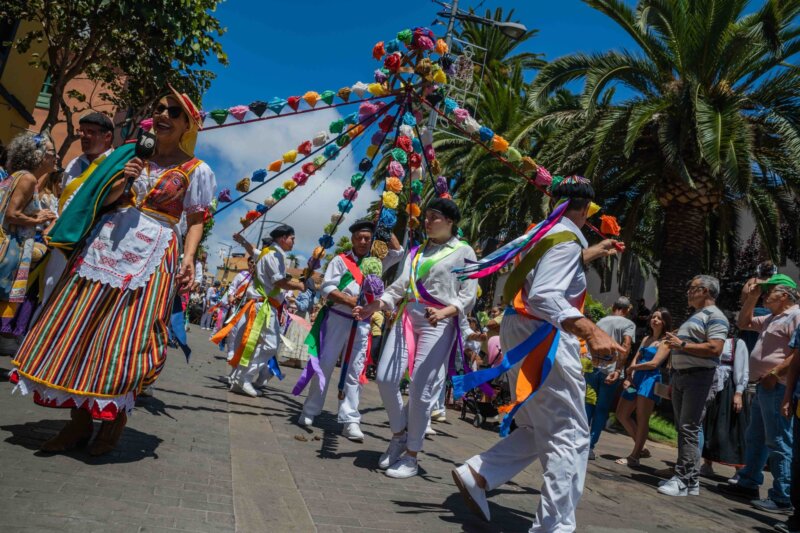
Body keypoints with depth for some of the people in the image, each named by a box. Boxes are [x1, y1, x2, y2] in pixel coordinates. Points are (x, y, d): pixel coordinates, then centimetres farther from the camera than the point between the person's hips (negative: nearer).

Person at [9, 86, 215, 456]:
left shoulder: (196, 171, 2)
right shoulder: (132, 155, 15)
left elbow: (195, 220, -1)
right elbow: (100, 202, 17)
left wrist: (188, 257, -17)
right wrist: (118, 185, -5)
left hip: (152, 255, -4)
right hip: (105, 244, 5)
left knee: (124, 337, -6)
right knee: (80, 328, 2)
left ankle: (114, 418, 13)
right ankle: (79, 420, 14)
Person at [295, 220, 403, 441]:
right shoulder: (340, 261, 0)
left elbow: (398, 252, 10)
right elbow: (327, 288, -6)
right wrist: (348, 300, -20)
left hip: (362, 324, 3)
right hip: (336, 319, -3)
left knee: (355, 371, 3)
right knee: (324, 364, 3)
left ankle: (350, 420, 6)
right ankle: (309, 411, 17)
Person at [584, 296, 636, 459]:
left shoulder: (600, 321, 18)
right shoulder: (629, 324, 4)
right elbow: (626, 346, -12)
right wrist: (618, 370, -17)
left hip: (592, 368, 3)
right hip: (610, 371, -3)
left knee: (588, 406, 12)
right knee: (602, 410, 5)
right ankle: (590, 447, 3)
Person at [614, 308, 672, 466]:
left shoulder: (665, 341, -1)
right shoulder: (646, 338, 20)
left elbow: (654, 363, -12)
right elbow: (636, 359, 12)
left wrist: (631, 368, -2)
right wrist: (629, 377, -3)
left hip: (650, 379, -8)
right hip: (636, 378, 8)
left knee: (642, 420, -7)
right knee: (622, 414, 10)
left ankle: (634, 456, 0)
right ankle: (641, 448, 22)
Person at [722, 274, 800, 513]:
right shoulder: (772, 319, 19)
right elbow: (744, 323, 32)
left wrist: (775, 373, -25)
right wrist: (750, 298, 20)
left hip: (778, 388, -10)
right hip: (764, 386, 11)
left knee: (778, 442, -6)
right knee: (755, 438, 17)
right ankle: (749, 483, 28)